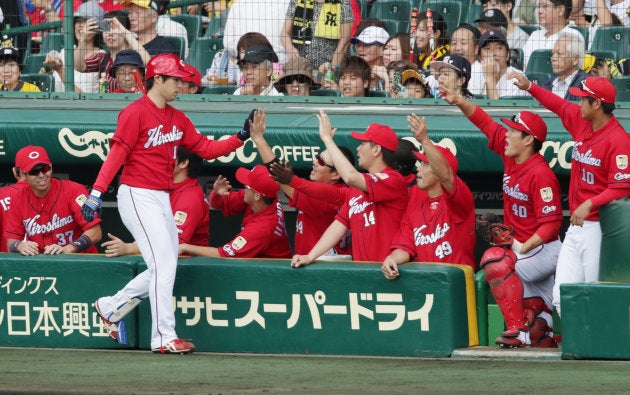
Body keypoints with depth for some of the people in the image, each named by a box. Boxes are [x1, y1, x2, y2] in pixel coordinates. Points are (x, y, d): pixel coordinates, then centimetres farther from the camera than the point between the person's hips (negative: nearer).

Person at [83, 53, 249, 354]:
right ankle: (164, 337, -9)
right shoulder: (136, 113, -11)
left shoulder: (177, 119, 13)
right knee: (164, 264, -12)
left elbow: (206, 148, 12)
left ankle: (111, 308, 28)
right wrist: (97, 192, -24)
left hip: (162, 199, 9)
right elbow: (116, 154, -17)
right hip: (138, 196, -9)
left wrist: (241, 137, -1)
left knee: (165, 267, 12)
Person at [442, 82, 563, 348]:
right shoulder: (510, 157, 2)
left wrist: (521, 249, -26)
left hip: (544, 248, -9)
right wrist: (459, 101, -3)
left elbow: (551, 224, -24)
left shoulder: (541, 174, -21)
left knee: (496, 261, -29)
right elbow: (484, 122, 10)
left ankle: (520, 330, -29)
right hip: (523, 248, 9)